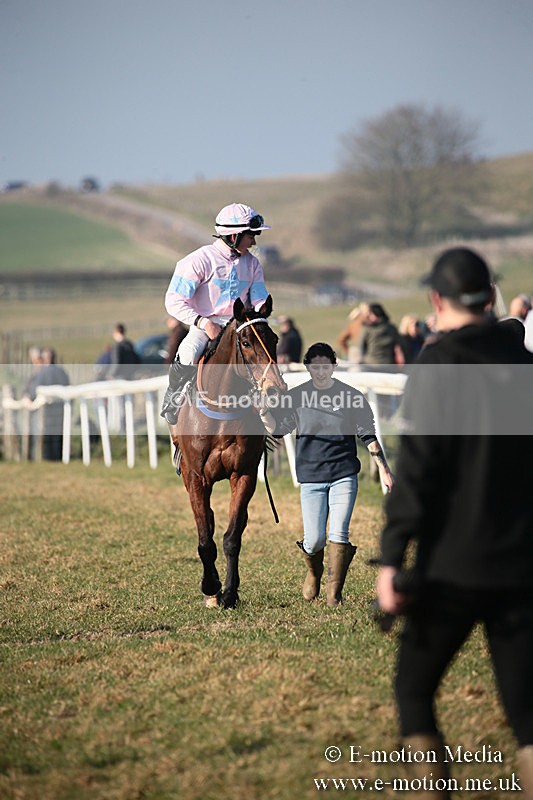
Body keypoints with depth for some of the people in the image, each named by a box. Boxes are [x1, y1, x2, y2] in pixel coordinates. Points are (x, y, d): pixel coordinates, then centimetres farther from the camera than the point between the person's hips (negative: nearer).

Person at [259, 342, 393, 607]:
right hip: (310, 477, 1)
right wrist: (264, 412, -12)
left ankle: (335, 592, 1)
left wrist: (384, 469, 3)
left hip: (344, 475, -1)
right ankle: (313, 574, 33)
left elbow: (369, 436, 5)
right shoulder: (297, 396, 3)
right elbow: (277, 429, 7)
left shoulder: (351, 396, -1)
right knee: (314, 540, -1)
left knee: (338, 534, -12)